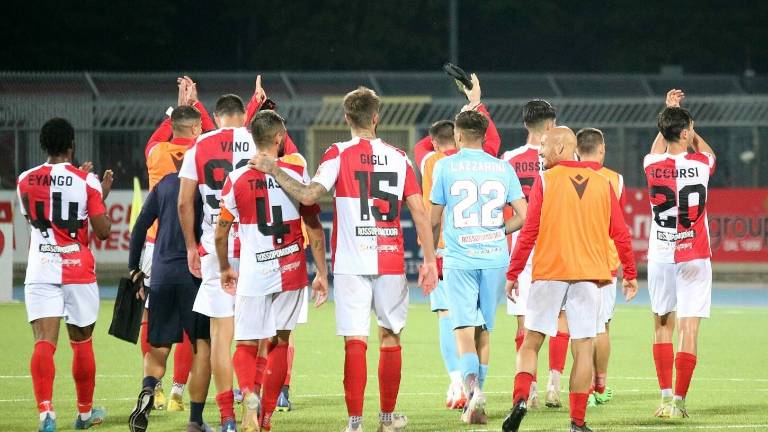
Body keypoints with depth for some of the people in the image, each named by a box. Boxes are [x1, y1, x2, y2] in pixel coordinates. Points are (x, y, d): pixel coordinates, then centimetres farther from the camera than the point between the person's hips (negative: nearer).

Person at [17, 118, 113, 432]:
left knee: (44, 343, -9)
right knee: (82, 343, 15)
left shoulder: (26, 181, 4)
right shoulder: (86, 182, -5)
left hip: (40, 272, 1)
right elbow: (103, 231, -4)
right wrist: (103, 194, 11)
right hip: (78, 271, -1)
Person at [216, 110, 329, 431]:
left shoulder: (237, 179, -3)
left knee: (247, 345, 6)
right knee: (280, 342, 15)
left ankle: (248, 392, -25)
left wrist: (224, 269, 22)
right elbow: (314, 228, -1)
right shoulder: (297, 173, -3)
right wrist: (322, 274, 6)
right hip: (291, 272, 1)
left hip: (253, 274, -1)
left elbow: (221, 233, 6)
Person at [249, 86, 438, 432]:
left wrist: (273, 170, -6)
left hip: (351, 263, -2)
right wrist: (429, 261, 6)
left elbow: (308, 195, -17)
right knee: (390, 337, 14)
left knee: (355, 342, -4)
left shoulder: (339, 154, -4)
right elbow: (419, 212, 2)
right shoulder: (398, 157, 6)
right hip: (391, 261, 2)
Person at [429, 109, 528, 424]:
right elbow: (523, 216, 3)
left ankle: (472, 383, -33)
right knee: (483, 331, 11)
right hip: (494, 258, 3)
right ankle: (476, 405, 15)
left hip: (459, 259, -3)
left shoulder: (446, 166, 0)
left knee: (464, 328, -7)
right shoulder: (502, 168, 6)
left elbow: (434, 219, 4)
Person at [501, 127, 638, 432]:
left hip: (548, 272, -2)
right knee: (583, 348, 2)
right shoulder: (602, 183, 7)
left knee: (531, 342, 6)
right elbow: (620, 234, 8)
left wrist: (513, 273, 1)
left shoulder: (545, 181, -3)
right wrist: (630, 274, 17)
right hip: (589, 275, 2)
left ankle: (520, 399, -13)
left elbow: (529, 232, -5)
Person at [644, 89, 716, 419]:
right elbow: (707, 151, 20)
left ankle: (666, 397, 9)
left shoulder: (653, 165, -2)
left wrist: (670, 112, 34)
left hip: (660, 256, 3)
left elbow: (657, 150, 25)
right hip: (693, 257, -3)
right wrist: (686, 124, 31)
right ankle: (679, 401, -8)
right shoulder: (700, 164, -8)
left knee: (663, 327, 13)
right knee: (689, 330, -3)